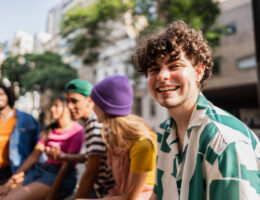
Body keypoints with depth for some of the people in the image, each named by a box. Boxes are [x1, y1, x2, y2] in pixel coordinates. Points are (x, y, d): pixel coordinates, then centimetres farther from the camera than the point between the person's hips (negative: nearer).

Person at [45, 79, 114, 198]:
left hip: (103, 191, -8)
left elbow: (91, 172, -23)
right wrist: (64, 157, 10)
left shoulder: (96, 124, -23)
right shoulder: (89, 122, 6)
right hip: (97, 187, 8)